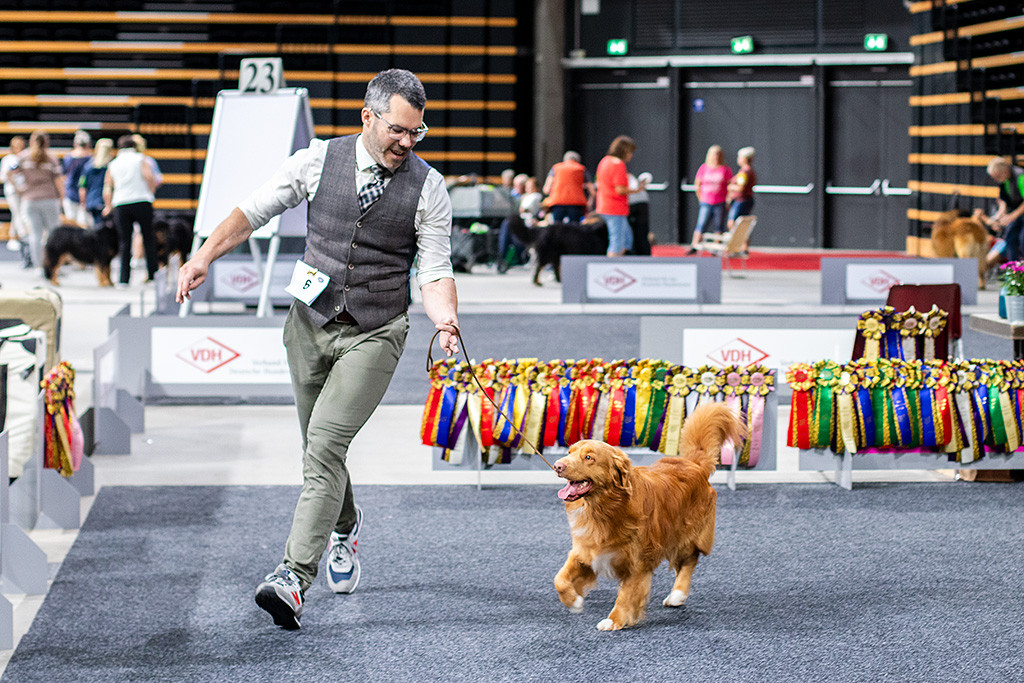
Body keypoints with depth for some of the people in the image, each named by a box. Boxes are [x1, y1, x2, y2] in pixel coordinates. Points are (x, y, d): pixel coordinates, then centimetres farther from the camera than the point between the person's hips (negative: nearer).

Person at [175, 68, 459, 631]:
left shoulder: (428, 188, -5)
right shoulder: (317, 161, -2)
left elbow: (435, 270, -6)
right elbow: (253, 211, 6)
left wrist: (444, 319, -25)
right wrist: (204, 256, -6)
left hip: (374, 335, -3)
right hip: (311, 323, 3)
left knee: (326, 443, -18)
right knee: (318, 448, 13)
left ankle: (294, 578, -23)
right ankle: (344, 526, 45)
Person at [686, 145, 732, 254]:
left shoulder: (726, 170, 2)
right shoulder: (704, 168, 5)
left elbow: (730, 187, 4)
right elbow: (697, 185, 11)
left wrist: (727, 201, -1)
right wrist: (701, 199, 7)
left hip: (720, 204, 0)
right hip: (706, 203, 0)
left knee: (719, 227, 2)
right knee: (701, 226, -5)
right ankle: (694, 247, -1)